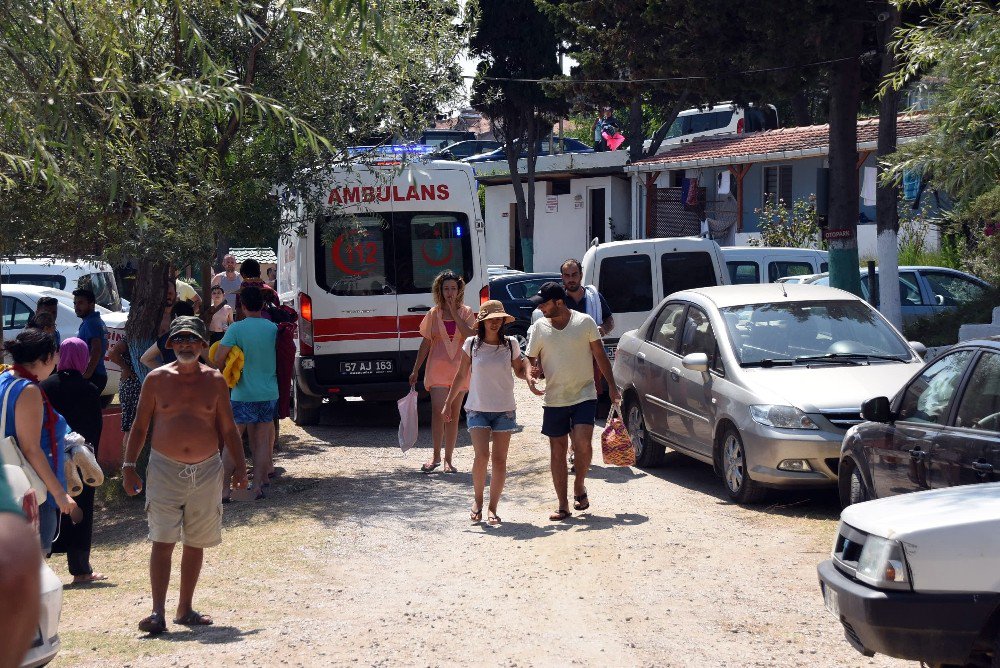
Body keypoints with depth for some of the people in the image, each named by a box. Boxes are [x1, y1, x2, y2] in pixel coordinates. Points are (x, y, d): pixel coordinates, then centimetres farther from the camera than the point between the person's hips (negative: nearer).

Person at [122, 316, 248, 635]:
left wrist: (240, 465, 2)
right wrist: (129, 466, -1)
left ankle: (185, 609, 20)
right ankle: (158, 612, -10)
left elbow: (228, 428, 10)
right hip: (165, 468, -2)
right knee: (162, 541, -9)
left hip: (206, 471, 2)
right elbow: (140, 426, 5)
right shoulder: (157, 379, 1)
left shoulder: (214, 381, 5)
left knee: (196, 543, 9)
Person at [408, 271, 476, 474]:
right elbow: (426, 343, 7)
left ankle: (448, 459, 13)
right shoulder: (434, 314, 3)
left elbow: (470, 336, -14)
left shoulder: (466, 312, 4)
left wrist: (454, 312, -14)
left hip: (460, 368, 1)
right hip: (438, 367, -1)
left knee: (453, 415, 6)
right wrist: (415, 370, 5)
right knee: (438, 411, -12)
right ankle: (436, 457, -2)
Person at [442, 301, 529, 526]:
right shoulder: (471, 344, 0)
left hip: (504, 410, 1)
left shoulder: (511, 344, 0)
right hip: (477, 409, -1)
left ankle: (492, 508, 10)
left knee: (499, 460, 0)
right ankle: (477, 498, 9)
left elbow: (520, 371, 13)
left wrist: (529, 374, -10)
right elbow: (461, 376, 9)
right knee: (482, 455, -15)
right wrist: (448, 403, 9)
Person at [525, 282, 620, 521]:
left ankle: (579, 485, 9)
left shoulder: (585, 322, -3)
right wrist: (530, 376, -15)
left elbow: (600, 356, 3)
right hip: (554, 400, 3)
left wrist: (612, 385, 0)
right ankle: (563, 506, 11)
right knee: (557, 451, 4)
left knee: (583, 444, -19)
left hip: (584, 396, -2)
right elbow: (531, 359, 7)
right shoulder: (539, 327, 3)